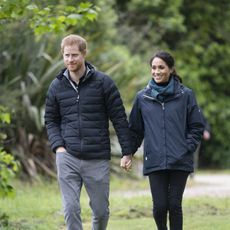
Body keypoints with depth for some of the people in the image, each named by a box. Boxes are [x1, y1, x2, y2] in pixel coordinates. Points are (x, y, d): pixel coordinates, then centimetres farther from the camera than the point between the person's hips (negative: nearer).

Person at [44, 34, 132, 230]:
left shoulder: (102, 82, -2)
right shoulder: (57, 86, 6)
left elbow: (119, 119, 0)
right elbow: (50, 120, 15)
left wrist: (127, 152, -3)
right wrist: (58, 145, -2)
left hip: (98, 159, -1)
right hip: (67, 158, 1)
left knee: (101, 210, 8)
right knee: (71, 209, -7)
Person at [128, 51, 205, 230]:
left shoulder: (185, 95, 2)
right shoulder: (142, 97, 6)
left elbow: (196, 126, 6)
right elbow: (135, 129, 13)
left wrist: (188, 148, -5)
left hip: (180, 161, -1)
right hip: (154, 161, 1)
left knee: (175, 205, -1)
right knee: (160, 206, -2)